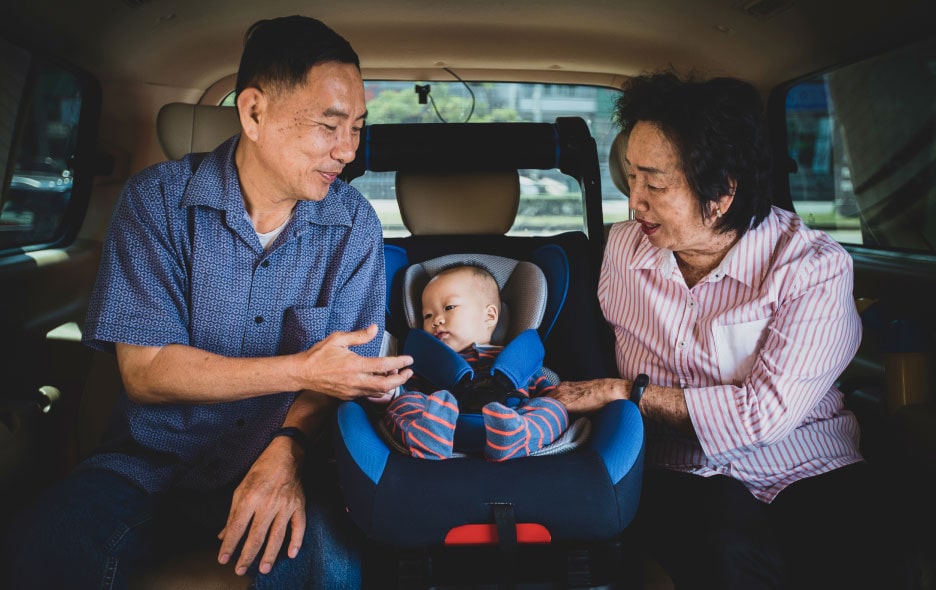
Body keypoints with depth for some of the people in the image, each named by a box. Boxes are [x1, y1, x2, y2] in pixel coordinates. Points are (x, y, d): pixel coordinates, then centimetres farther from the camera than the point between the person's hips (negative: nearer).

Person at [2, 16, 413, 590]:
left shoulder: (355, 224, -2)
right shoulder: (157, 199, -7)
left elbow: (346, 366, -3)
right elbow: (145, 371, -12)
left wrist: (290, 446, -25)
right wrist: (299, 370, -23)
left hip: (285, 456, 0)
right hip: (156, 459, 0)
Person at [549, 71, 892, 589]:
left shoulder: (814, 267, -8)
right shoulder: (623, 243, 7)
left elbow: (768, 411, -14)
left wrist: (627, 393, -13)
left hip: (807, 468, -1)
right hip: (683, 471, 1)